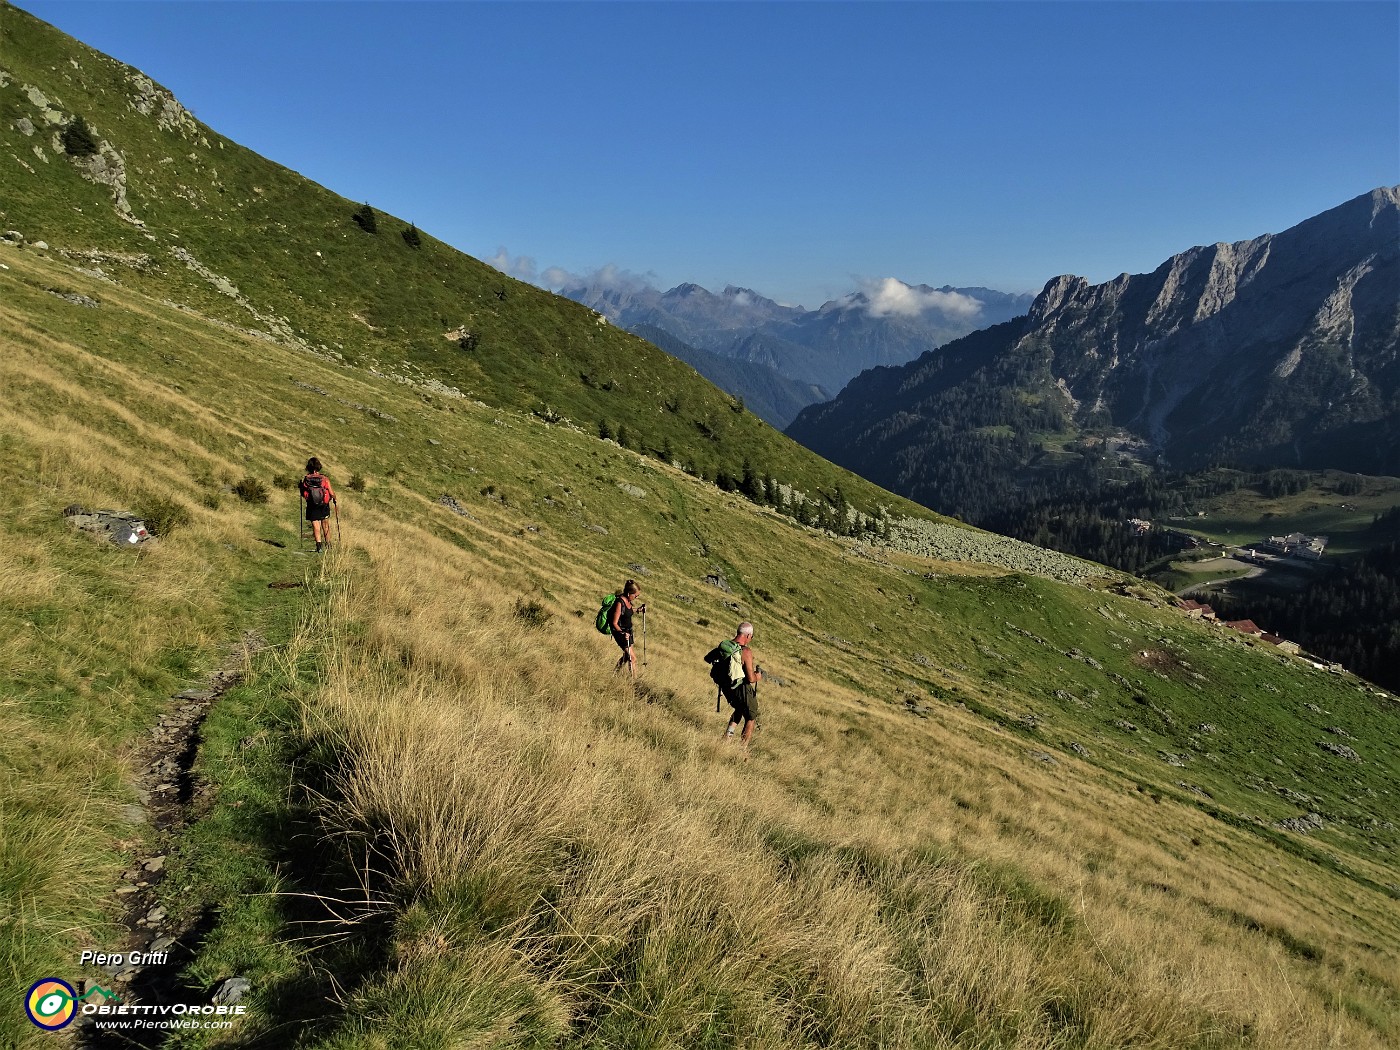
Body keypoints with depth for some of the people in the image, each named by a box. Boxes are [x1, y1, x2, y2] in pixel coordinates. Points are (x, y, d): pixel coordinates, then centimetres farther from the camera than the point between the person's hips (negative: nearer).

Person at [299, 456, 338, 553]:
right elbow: (331, 494, -9)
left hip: (312, 507, 0)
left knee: (316, 527, 3)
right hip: (324, 506, 1)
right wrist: (334, 497, 12)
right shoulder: (324, 479, -12)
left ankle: (319, 544, -13)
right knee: (325, 525, 18)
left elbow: (303, 494, -3)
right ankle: (328, 544, 27)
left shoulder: (305, 480, -9)